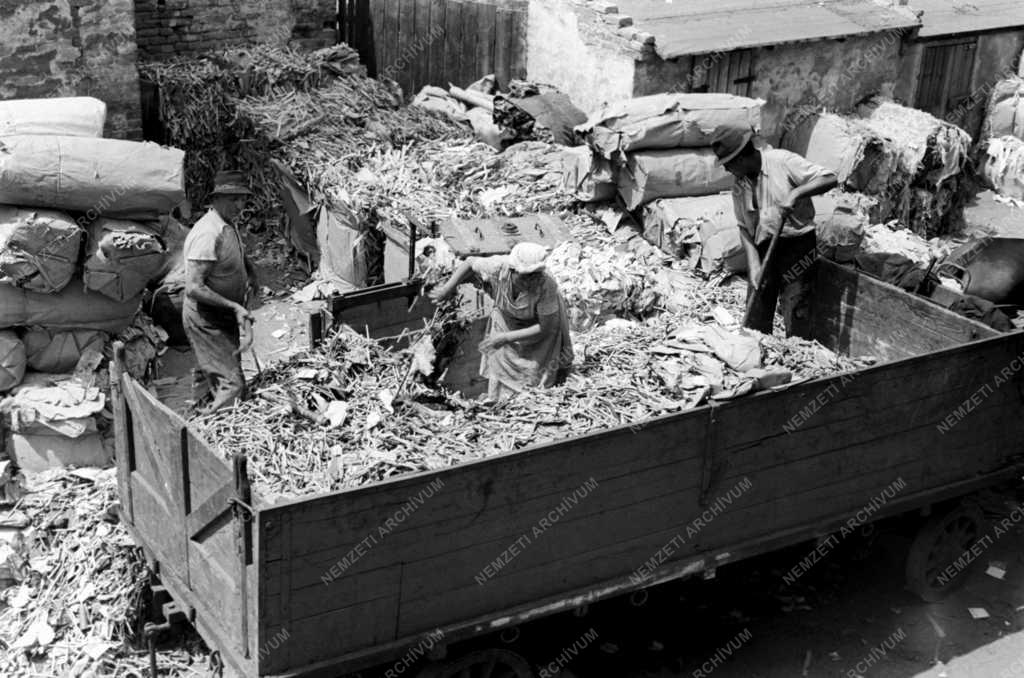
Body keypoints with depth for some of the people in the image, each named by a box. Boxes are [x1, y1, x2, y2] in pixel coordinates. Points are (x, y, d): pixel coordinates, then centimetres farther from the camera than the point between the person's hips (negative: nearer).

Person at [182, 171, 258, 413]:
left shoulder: (229, 225, 7)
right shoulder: (208, 234, -24)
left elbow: (238, 256, 31)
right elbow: (194, 288, -27)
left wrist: (251, 273, 12)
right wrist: (234, 306, -27)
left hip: (225, 319, 10)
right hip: (206, 319, -10)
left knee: (210, 379, 18)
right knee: (231, 385, -14)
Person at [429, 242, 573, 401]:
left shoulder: (546, 285, -41)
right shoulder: (498, 267, -33)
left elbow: (546, 328, -31)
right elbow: (470, 263, -10)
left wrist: (506, 338, -32)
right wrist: (448, 288, -11)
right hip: (506, 320, 3)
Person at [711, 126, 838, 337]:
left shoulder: (782, 161, -12)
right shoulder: (739, 187, 6)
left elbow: (829, 179, -15)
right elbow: (744, 228, 7)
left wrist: (795, 193, -28)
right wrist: (754, 264, -6)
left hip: (796, 244, -5)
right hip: (763, 250, 5)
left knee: (796, 317, -7)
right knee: (755, 320, 6)